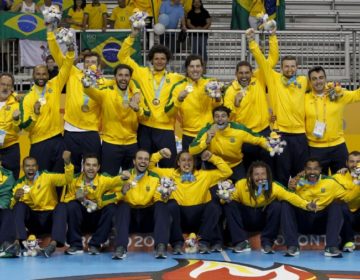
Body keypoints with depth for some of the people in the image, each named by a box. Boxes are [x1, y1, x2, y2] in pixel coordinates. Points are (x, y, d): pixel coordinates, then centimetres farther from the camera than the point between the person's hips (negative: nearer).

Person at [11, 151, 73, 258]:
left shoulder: (47, 177, 2)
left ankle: (53, 243, -48)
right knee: (19, 205, -21)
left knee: (62, 206, -30)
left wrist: (67, 163, -28)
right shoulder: (19, 184, 7)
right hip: (33, 219, 2)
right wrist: (15, 198, -21)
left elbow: (67, 179, -11)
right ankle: (19, 241, -36)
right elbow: (13, 207, 1)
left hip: (50, 217, -2)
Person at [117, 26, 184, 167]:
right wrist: (132, 36, -6)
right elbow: (123, 57, 3)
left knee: (168, 166, 4)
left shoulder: (174, 78, 9)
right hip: (145, 127, -1)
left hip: (165, 128, 1)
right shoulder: (142, 73, 6)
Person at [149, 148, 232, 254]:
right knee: (171, 204, -32)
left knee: (213, 206, -27)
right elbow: (150, 168, 10)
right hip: (179, 218, -1)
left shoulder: (204, 175, 12)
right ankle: (177, 243, -28)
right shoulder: (170, 173, 11)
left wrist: (212, 158, 3)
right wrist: (159, 154, 0)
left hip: (199, 218, 1)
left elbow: (227, 172, 9)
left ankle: (204, 242, -24)